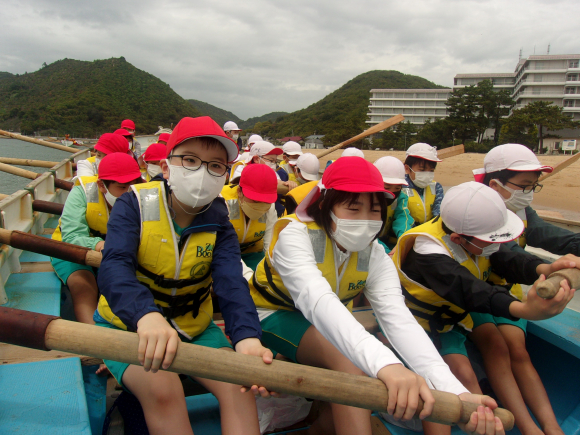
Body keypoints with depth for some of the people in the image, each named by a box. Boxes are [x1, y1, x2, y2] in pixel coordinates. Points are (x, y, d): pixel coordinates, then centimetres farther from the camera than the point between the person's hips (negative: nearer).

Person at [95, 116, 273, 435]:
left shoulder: (219, 224, -6)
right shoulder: (135, 204, -14)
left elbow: (231, 283, -21)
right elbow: (114, 267, -30)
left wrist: (247, 337, -43)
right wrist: (147, 316, -52)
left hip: (193, 327, 3)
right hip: (129, 324, -2)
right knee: (163, 389, -29)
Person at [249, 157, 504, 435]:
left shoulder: (374, 256, -13)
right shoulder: (295, 235, -28)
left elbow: (399, 319, -28)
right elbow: (317, 300, -47)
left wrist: (454, 390, -44)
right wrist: (384, 363, -62)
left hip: (330, 326, 6)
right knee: (348, 362, -33)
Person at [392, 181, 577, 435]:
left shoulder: (476, 236, -7)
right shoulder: (428, 253, -31)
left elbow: (506, 259, -19)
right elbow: (467, 289, -46)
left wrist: (543, 269, -41)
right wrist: (524, 310, -61)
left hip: (450, 317, 7)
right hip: (420, 321, -7)